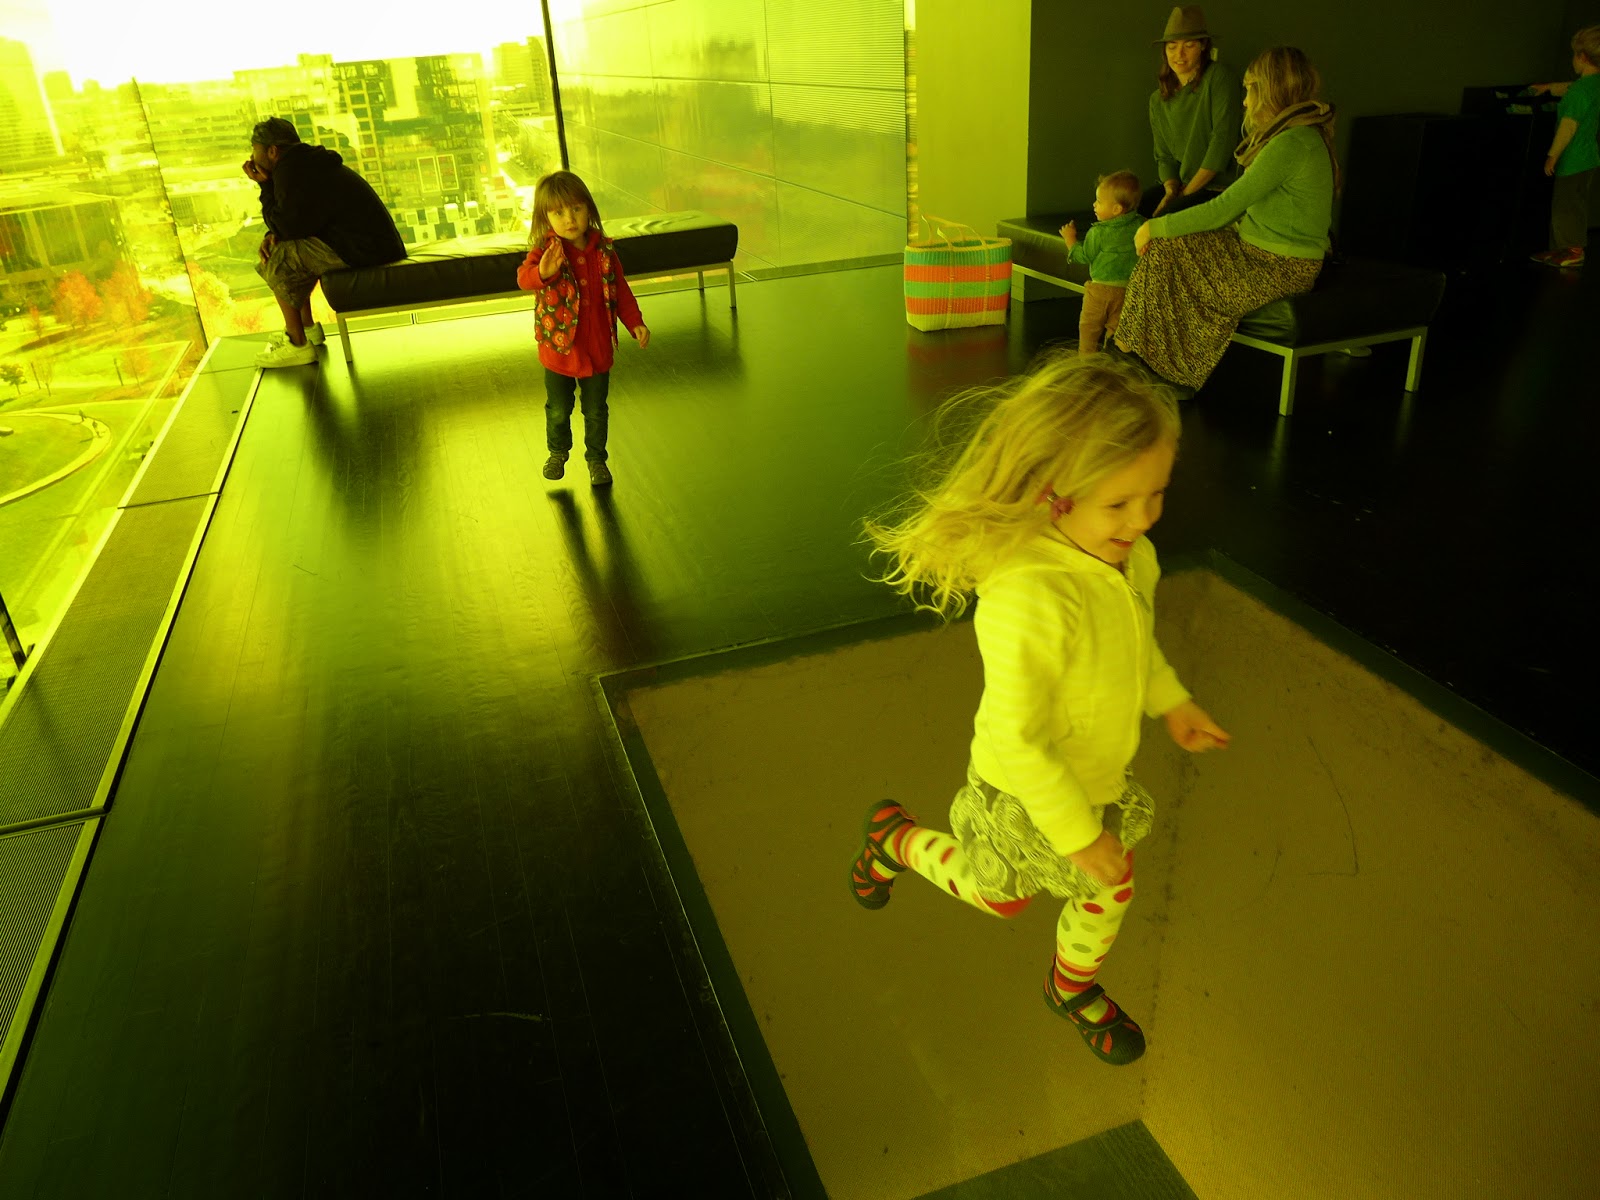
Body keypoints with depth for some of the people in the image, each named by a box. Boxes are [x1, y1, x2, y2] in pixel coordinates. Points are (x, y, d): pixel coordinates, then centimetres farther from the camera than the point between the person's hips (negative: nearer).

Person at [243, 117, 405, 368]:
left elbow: (286, 227, -10)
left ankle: (298, 346, -2)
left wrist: (265, 186, -2)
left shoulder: (291, 172, -14)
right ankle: (307, 327, 32)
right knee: (292, 252, 25)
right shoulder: (306, 163, 18)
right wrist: (272, 236, 3)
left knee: (276, 261, -7)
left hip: (363, 251, -11)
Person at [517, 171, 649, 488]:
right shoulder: (546, 250, -14)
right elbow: (523, 278, -33)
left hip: (598, 348, 2)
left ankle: (596, 459, 35)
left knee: (596, 411, 15)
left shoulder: (603, 251, -5)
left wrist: (635, 323, -5)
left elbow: (620, 290, 5)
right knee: (558, 410, 17)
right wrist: (542, 271, -55)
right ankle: (558, 452, 42)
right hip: (559, 347, -1)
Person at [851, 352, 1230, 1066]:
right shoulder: (1028, 598, -41)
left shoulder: (1128, 555, -14)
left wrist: (1171, 701, 14)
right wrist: (1078, 832, -25)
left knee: (1111, 888, 25)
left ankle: (1073, 988, 56)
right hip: (1025, 797, -7)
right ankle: (894, 840, 46)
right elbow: (1015, 740, -33)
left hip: (1100, 775, 7)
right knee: (1000, 897, 21)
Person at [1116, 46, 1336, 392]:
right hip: (1261, 249, 10)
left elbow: (1223, 209, -21)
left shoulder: (1292, 144, -21)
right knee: (1163, 247, 0)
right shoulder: (1301, 135, 13)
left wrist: (1156, 227, -13)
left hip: (1279, 269, -10)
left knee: (1162, 255, -12)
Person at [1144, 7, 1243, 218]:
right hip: (1180, 184, 6)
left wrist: (1186, 192, -15)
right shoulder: (1158, 100, 10)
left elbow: (1223, 139, -14)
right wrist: (1170, 191, -11)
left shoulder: (1220, 76, -7)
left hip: (1219, 185, -6)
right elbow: (1164, 156, 10)